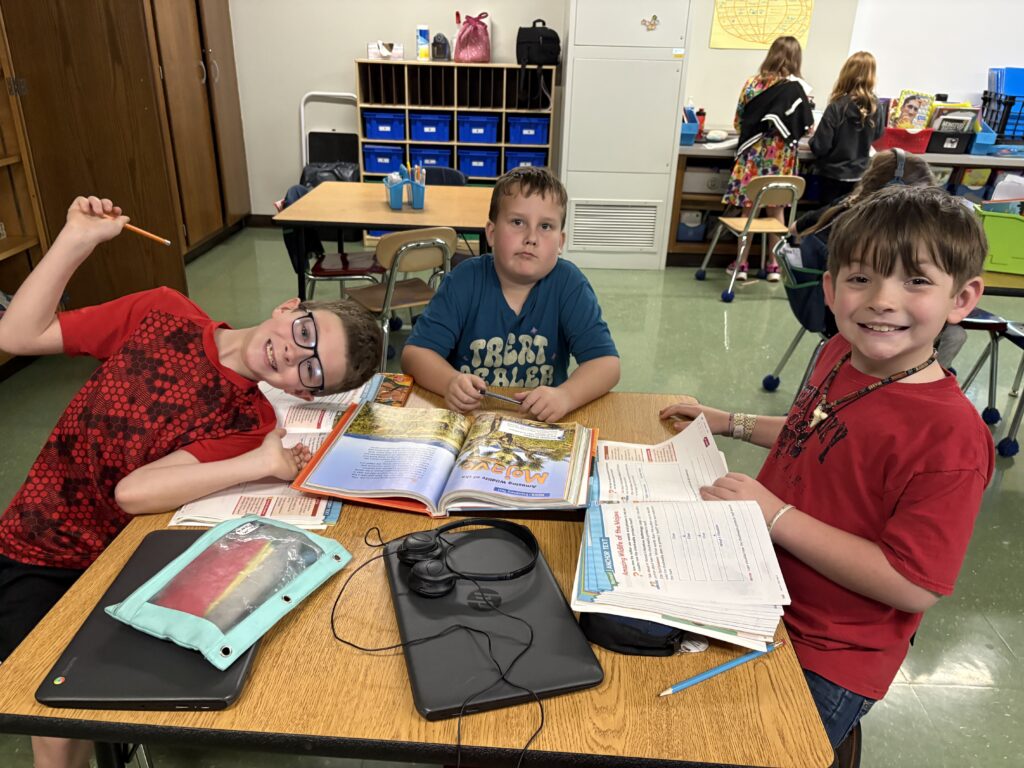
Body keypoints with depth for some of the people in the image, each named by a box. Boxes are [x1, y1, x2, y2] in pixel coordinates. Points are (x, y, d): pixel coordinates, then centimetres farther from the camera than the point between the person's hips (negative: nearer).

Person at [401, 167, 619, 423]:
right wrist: (451, 383, -30)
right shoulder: (465, 280, -7)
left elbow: (606, 362, -12)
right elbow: (415, 352, -9)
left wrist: (565, 396, -32)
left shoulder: (568, 284, -8)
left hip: (541, 420, 0)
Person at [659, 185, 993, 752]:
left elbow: (914, 585, -27)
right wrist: (731, 424, 11)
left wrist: (775, 514, -28)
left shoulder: (950, 435, -27)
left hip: (823, 663, -7)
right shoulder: (841, 354, -3)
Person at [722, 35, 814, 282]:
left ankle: (741, 263, 10)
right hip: (781, 156, 0)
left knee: (749, 207, 6)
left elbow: (738, 120, 4)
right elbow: (806, 126, 0)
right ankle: (774, 265, 16)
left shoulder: (753, 83, -2)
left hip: (753, 151, 0)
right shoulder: (797, 88, -5)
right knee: (776, 208, 10)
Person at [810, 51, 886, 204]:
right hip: (859, 174, 4)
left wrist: (814, 136, 2)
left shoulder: (837, 107, -20)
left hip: (834, 173, -4)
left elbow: (820, 146, -19)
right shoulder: (874, 106, -4)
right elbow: (878, 134, 15)